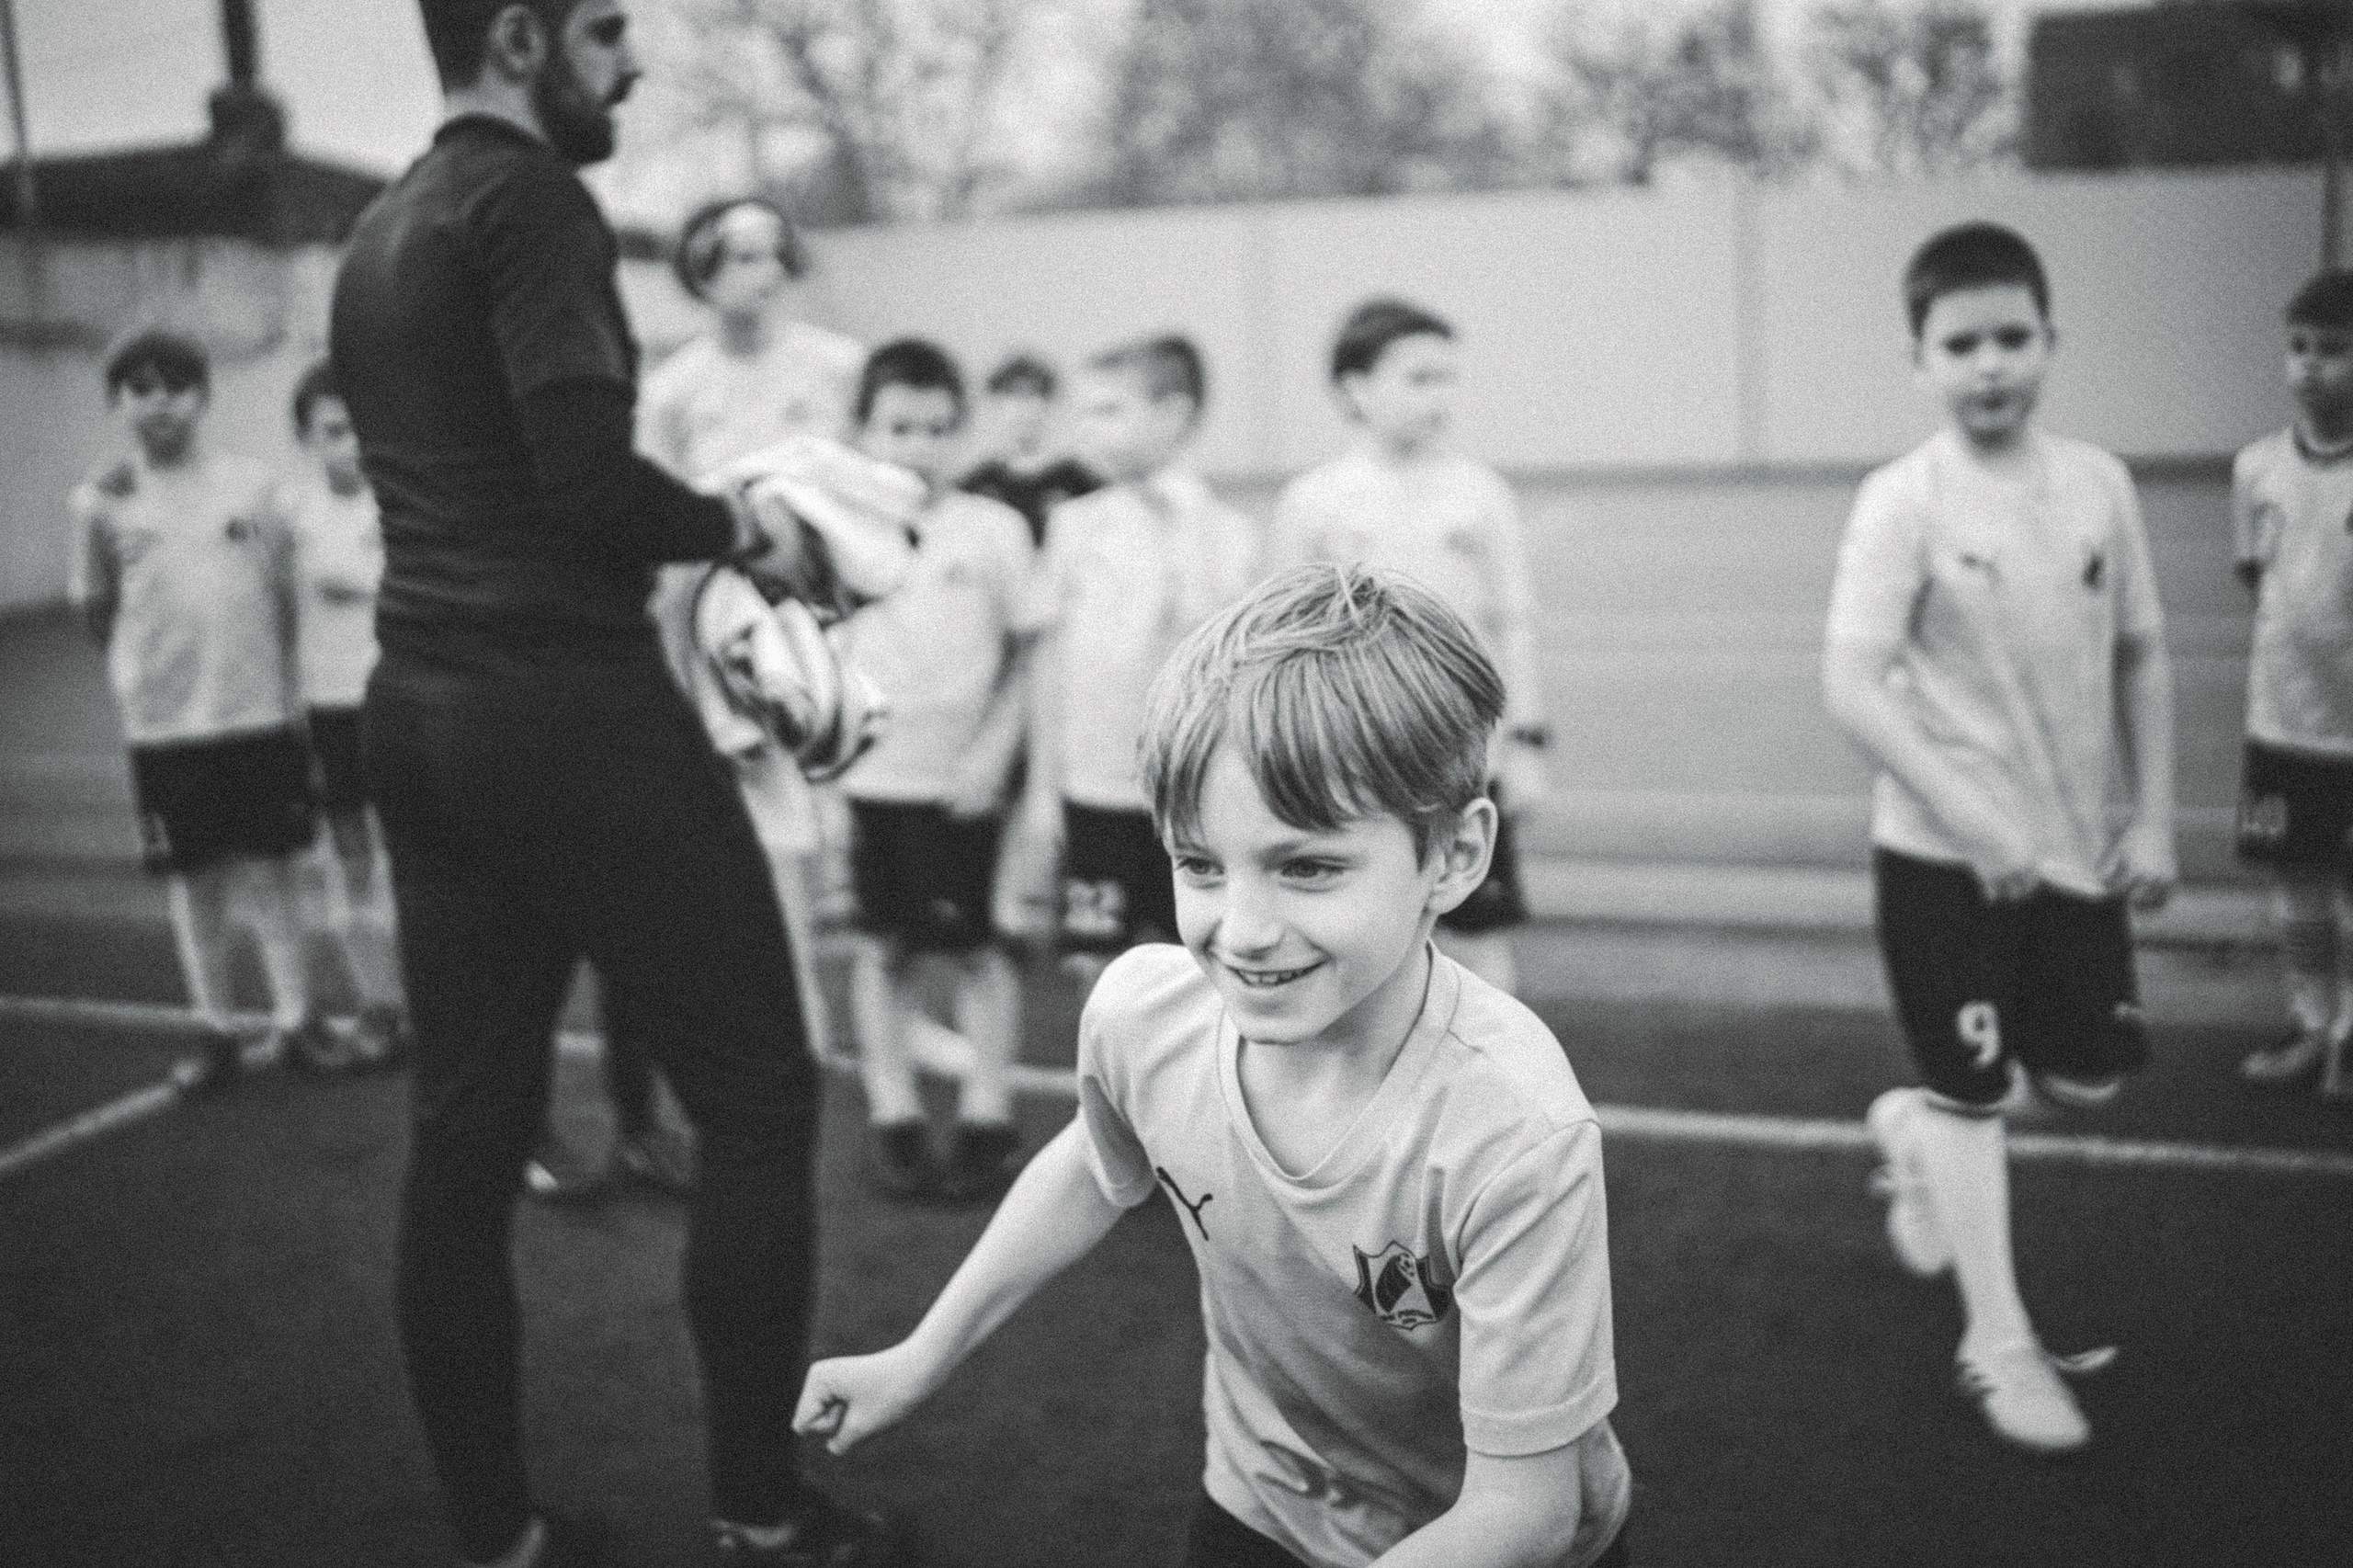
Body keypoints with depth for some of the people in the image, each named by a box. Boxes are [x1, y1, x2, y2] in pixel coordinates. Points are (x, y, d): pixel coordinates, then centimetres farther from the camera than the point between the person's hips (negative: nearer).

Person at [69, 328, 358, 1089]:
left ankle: (296, 1020, 17)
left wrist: (289, 686, 4)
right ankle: (215, 1032, 21)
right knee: (195, 881, 9)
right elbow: (96, 607, 9)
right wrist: (149, 668, 7)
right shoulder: (103, 501, -1)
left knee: (269, 870, 6)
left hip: (261, 714, 0)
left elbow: (285, 593, 5)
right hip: (162, 723, 1)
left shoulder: (251, 483, -1)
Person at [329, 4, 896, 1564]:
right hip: (567, 704, -9)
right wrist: (737, 528, -4)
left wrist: (695, 519, 15)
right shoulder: (529, 196, -10)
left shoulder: (380, 235, 17)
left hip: (420, 711, 9)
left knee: (466, 1122, 11)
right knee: (755, 1093, 2)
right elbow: (583, 468, -21)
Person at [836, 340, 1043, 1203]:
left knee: (976, 945, 4)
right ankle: (892, 1114, 20)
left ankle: (987, 1115, 15)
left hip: (960, 781, -2)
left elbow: (1025, 656, -1)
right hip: (871, 776, 2)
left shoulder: (993, 529, -3)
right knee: (885, 945, 9)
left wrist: (992, 754, -10)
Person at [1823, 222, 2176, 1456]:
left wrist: (2153, 820, 4)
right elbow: (1850, 688, -22)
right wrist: (1978, 823, -25)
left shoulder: (2098, 483, 0)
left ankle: (1911, 1131, 41)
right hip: (1945, 854, -5)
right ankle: (1998, 1341, 17)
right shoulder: (1904, 502, -15)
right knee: (1973, 1091, 3)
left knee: (2090, 1074, 13)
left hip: (2076, 847, 5)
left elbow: (2141, 658, 8)